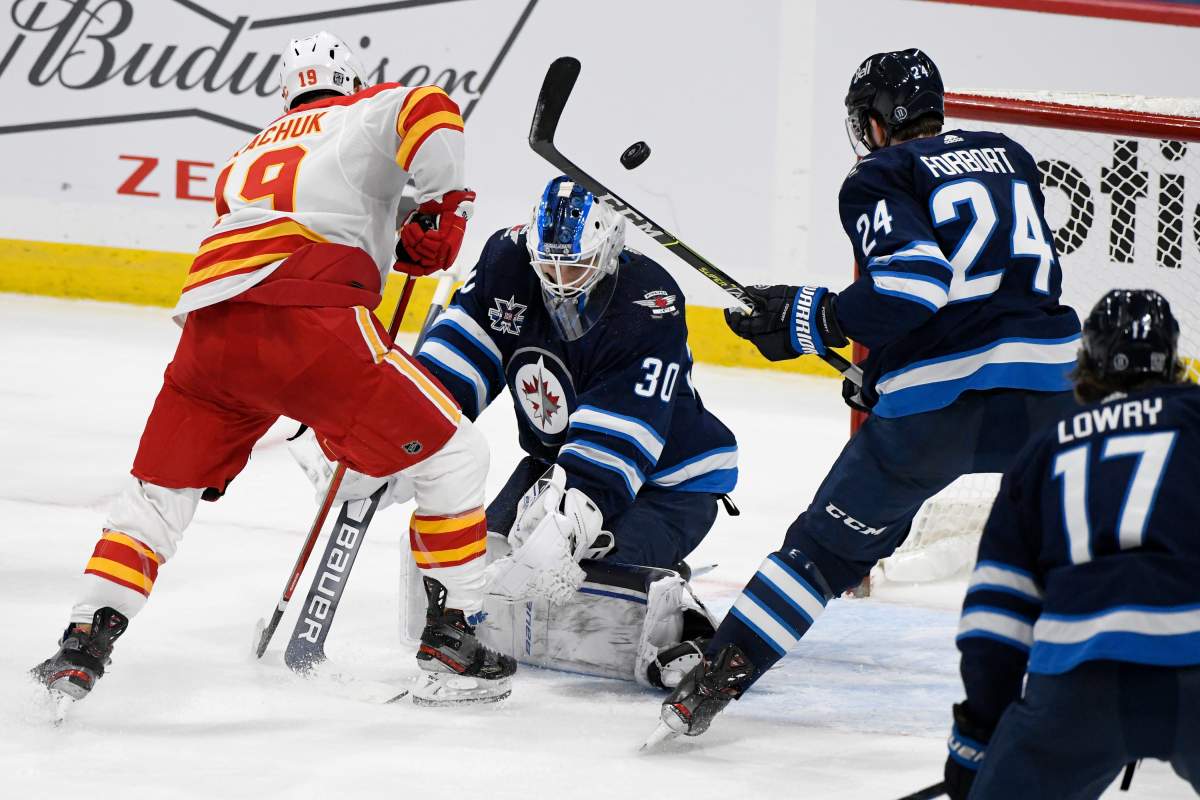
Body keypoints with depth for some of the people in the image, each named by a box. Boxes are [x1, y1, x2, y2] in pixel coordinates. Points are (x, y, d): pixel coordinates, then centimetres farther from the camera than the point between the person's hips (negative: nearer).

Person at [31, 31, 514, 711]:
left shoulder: (254, 152, 38)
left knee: (161, 489, 21)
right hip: (308, 316, -6)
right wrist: (442, 208, 5)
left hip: (208, 320, 6)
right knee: (452, 455, 6)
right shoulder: (365, 113, 21)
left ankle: (84, 646, 11)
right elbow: (427, 111, -4)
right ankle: (451, 647, 2)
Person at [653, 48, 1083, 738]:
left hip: (939, 402, -3)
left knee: (828, 544, 9)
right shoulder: (1010, 158, 20)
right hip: (1048, 382, 3)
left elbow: (911, 283, -17)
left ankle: (714, 682, 7)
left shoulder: (879, 179, 2)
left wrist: (809, 319, -4)